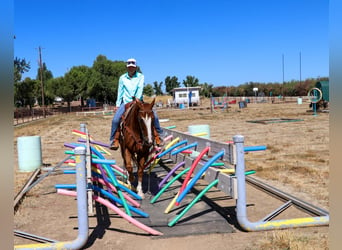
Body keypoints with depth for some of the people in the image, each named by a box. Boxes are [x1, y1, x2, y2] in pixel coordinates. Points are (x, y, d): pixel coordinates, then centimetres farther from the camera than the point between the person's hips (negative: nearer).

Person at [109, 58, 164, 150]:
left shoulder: (140, 76, 5)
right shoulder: (122, 78, 8)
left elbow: (140, 88, -9)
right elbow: (120, 92, 10)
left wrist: (137, 98, -26)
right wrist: (117, 105, 5)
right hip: (126, 103, 0)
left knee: (153, 115, -18)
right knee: (115, 119, -20)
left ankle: (158, 134, 0)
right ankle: (114, 140, -4)